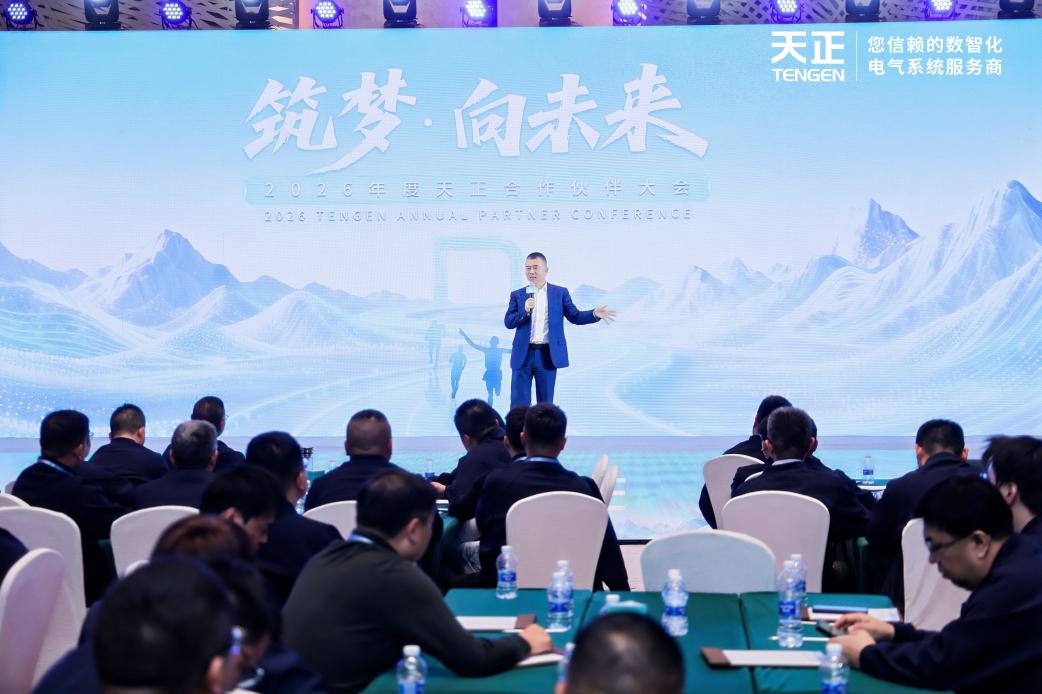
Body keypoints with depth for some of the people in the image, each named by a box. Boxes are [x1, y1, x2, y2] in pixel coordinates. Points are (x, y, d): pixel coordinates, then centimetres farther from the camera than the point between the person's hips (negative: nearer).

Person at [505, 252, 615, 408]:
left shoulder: (560, 293, 6)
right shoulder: (517, 295, 7)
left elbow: (575, 316, 3)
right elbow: (508, 322, 0)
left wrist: (595, 314, -14)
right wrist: (525, 310, -17)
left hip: (547, 355, 0)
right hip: (523, 355, 0)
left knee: (545, 403, 6)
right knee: (519, 404, 0)